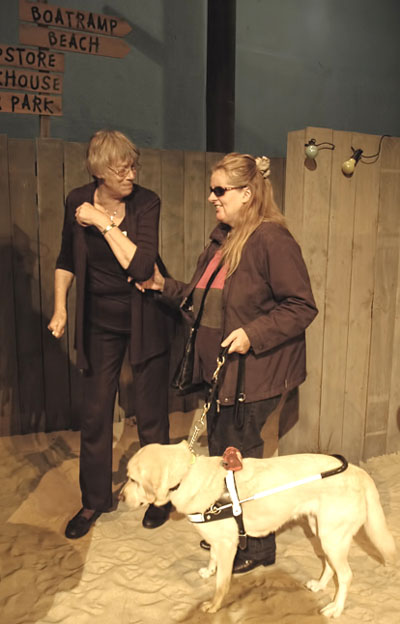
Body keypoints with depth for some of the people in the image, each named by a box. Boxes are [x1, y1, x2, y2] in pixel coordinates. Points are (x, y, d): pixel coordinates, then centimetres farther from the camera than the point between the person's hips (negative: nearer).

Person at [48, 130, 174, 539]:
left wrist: (104, 224, -24)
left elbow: (142, 266, -24)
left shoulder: (145, 203, -12)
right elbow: (67, 259, 10)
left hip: (144, 319, -2)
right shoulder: (78, 201, -4)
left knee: (151, 413, 7)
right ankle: (94, 500, 29)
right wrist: (60, 307, 4)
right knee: (94, 413, 9)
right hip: (99, 321, 3)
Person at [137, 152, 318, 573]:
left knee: (241, 453, 3)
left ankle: (259, 546, 27)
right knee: (219, 448, 18)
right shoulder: (222, 238, 11)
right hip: (221, 365, 9)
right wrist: (165, 286, 10)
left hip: (255, 372, -9)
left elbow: (302, 307, -18)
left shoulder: (272, 239, -17)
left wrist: (253, 334, -26)